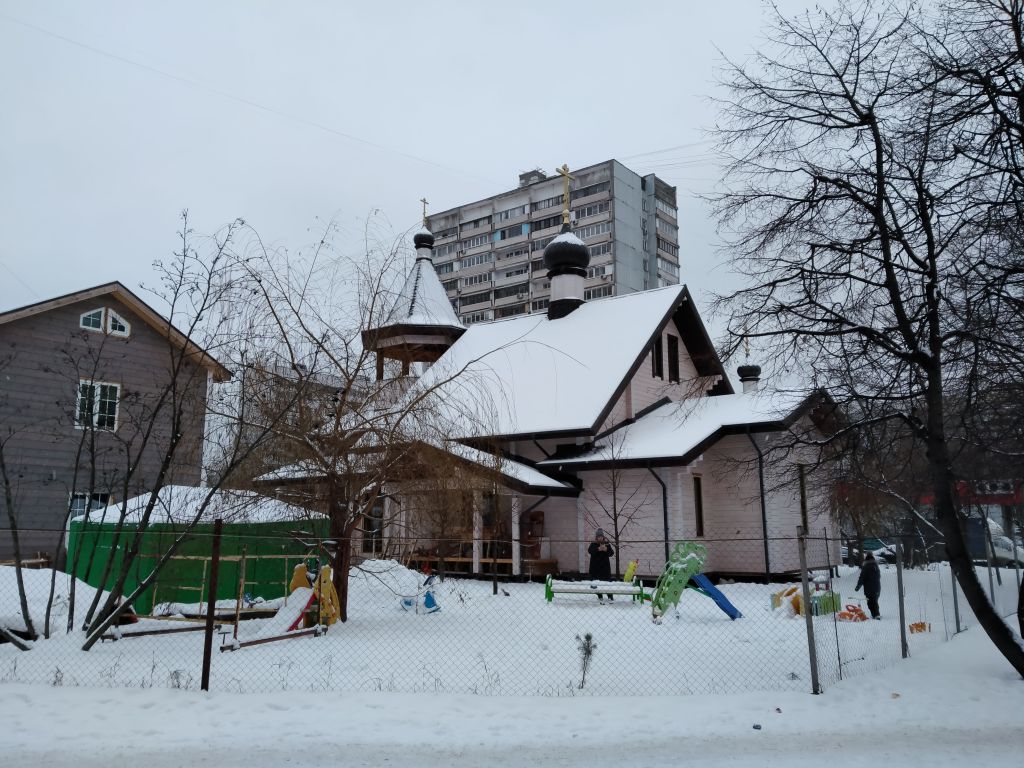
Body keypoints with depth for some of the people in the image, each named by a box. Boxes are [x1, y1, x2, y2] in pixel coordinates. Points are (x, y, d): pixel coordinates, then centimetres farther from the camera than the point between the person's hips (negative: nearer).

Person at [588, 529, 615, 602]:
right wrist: (598, 549, -32)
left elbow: (612, 553, -2)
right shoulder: (593, 544, 1)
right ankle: (600, 596, 14)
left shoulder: (607, 544, 4)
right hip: (595, 566, 0)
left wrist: (606, 550, -22)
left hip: (605, 566, 0)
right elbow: (589, 550, -18)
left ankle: (610, 596, 7)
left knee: (607, 580, -2)